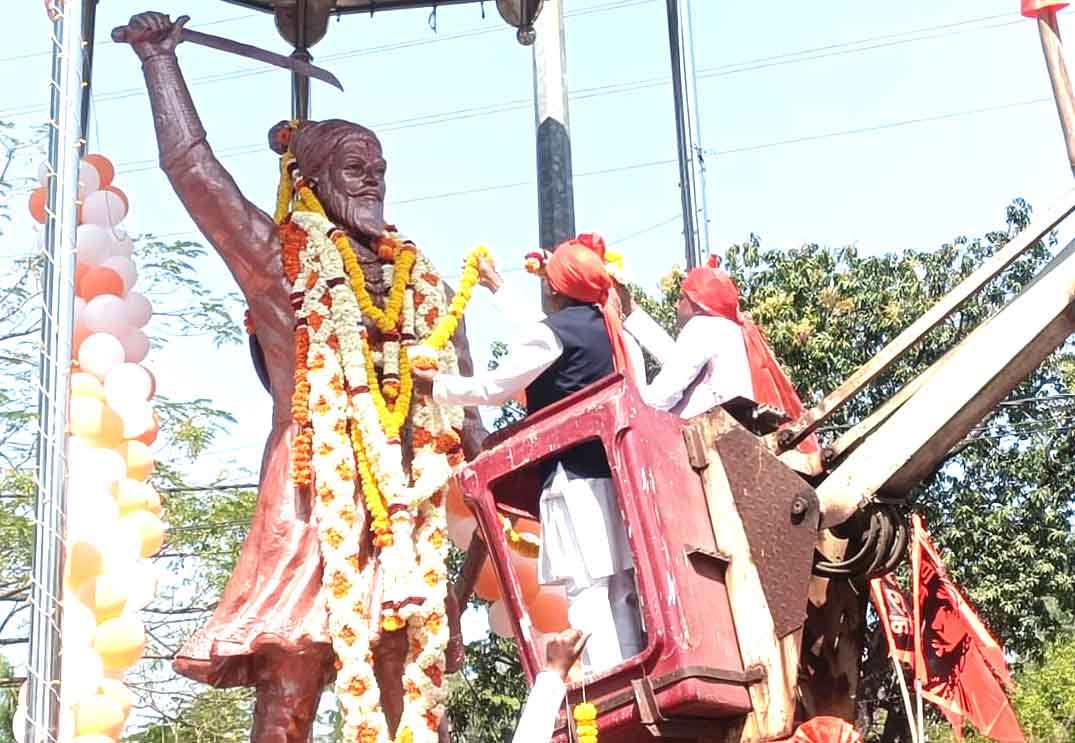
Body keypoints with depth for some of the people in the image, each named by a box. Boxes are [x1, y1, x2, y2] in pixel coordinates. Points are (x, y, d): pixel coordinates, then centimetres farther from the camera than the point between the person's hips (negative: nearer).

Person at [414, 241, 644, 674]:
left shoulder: (552, 331, -5)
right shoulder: (606, 327, 18)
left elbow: (493, 389, -4)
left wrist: (434, 384, 10)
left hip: (575, 478, -8)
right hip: (614, 474, 8)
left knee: (585, 590, -11)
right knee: (620, 591, 6)